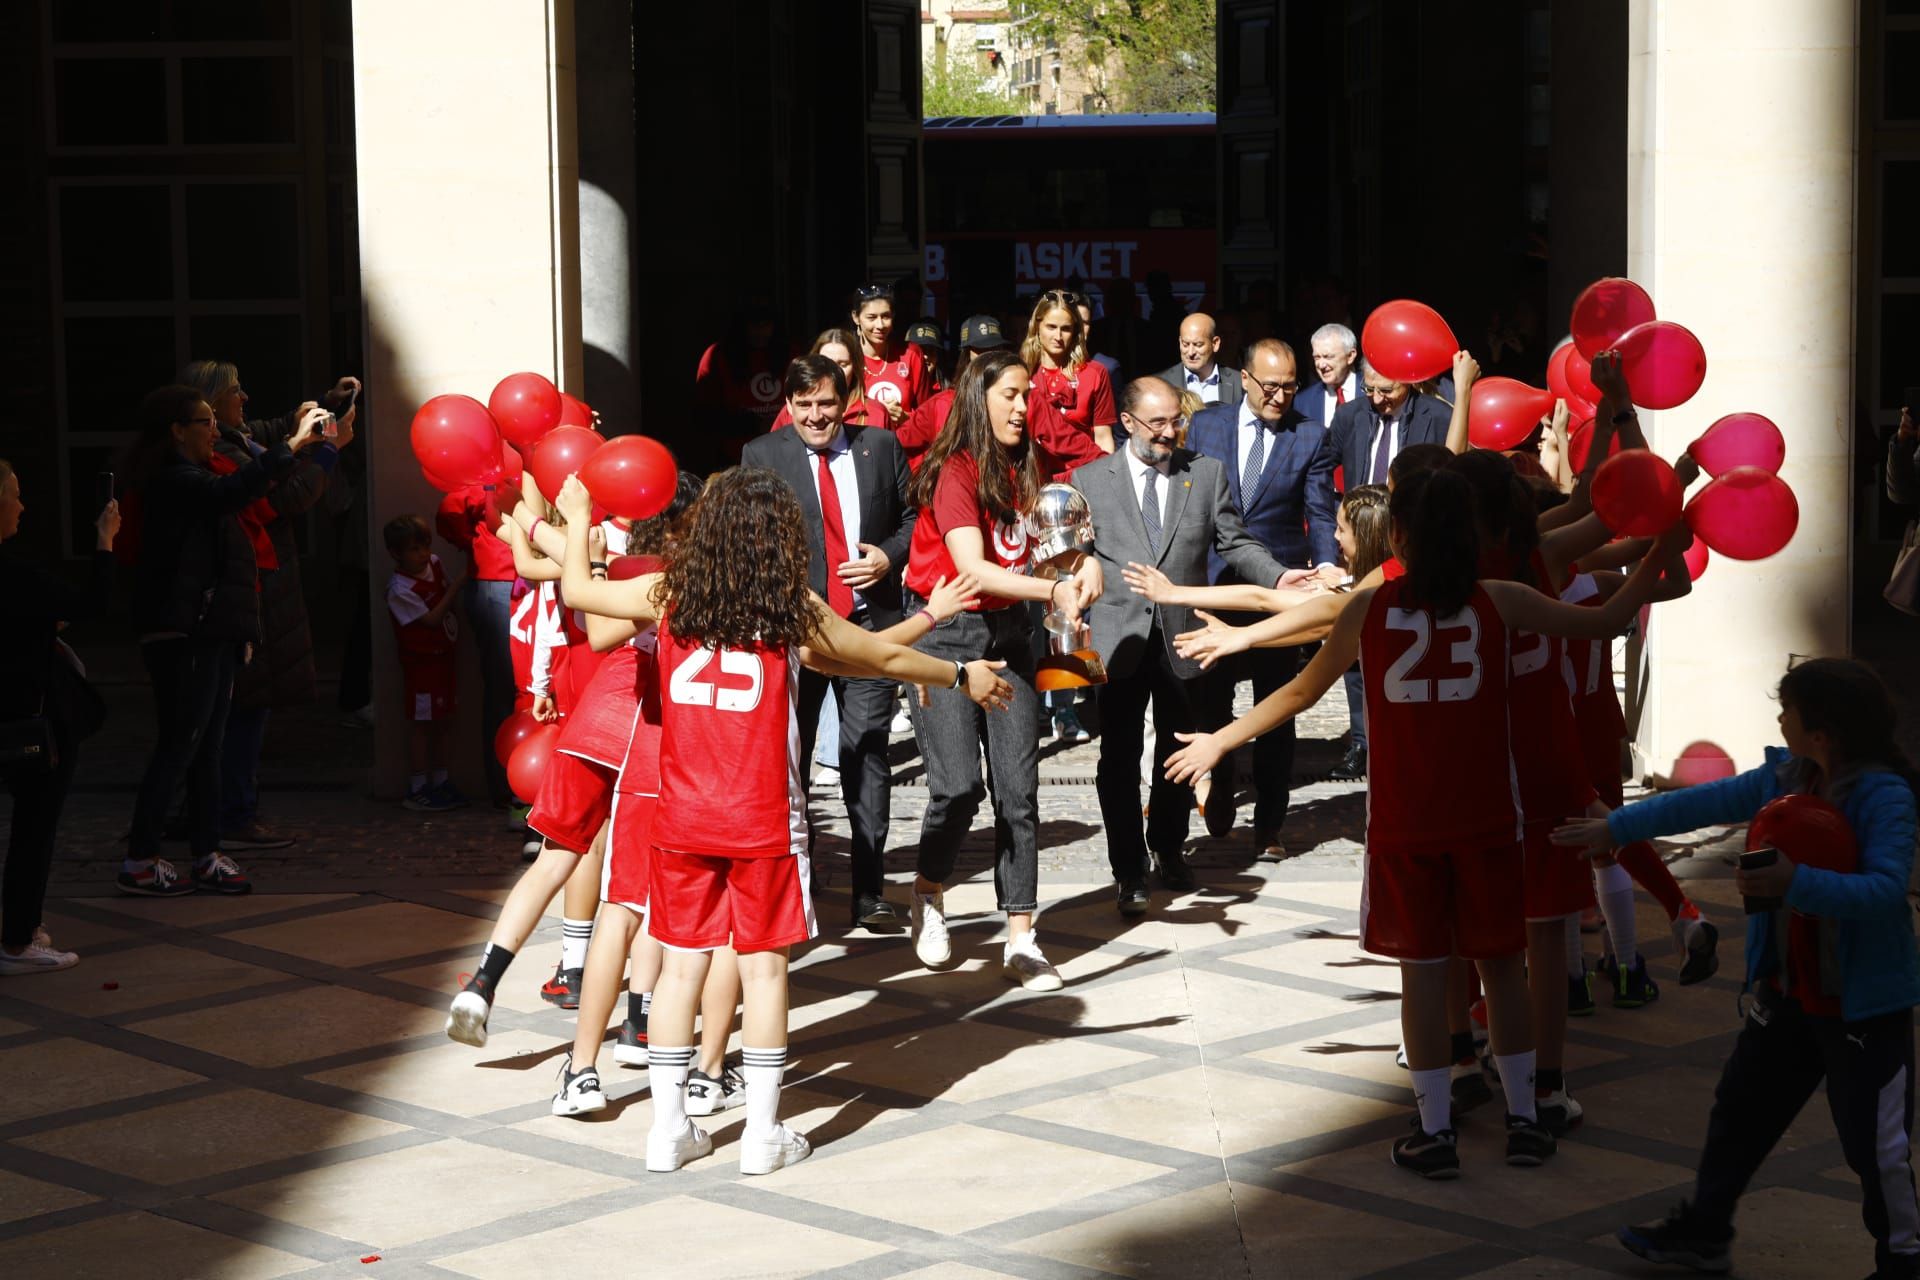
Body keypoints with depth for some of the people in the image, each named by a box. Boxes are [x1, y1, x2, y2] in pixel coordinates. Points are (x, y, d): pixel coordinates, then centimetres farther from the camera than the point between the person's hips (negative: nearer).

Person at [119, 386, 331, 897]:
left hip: (209, 633, 10)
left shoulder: (192, 479, 19)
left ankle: (207, 856, 11)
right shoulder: (174, 482, -14)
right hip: (184, 637, -10)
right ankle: (139, 861, -5)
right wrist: (292, 445, -29)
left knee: (206, 745, 9)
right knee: (179, 744, -9)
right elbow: (232, 491, -31)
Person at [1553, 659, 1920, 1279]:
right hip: (1787, 990, 8)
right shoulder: (1784, 776, 1)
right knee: (1740, 1108, 18)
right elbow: (1707, 802, 10)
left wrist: (1797, 883, -40)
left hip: (1865, 1003, -8)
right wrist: (1616, 827, 13)